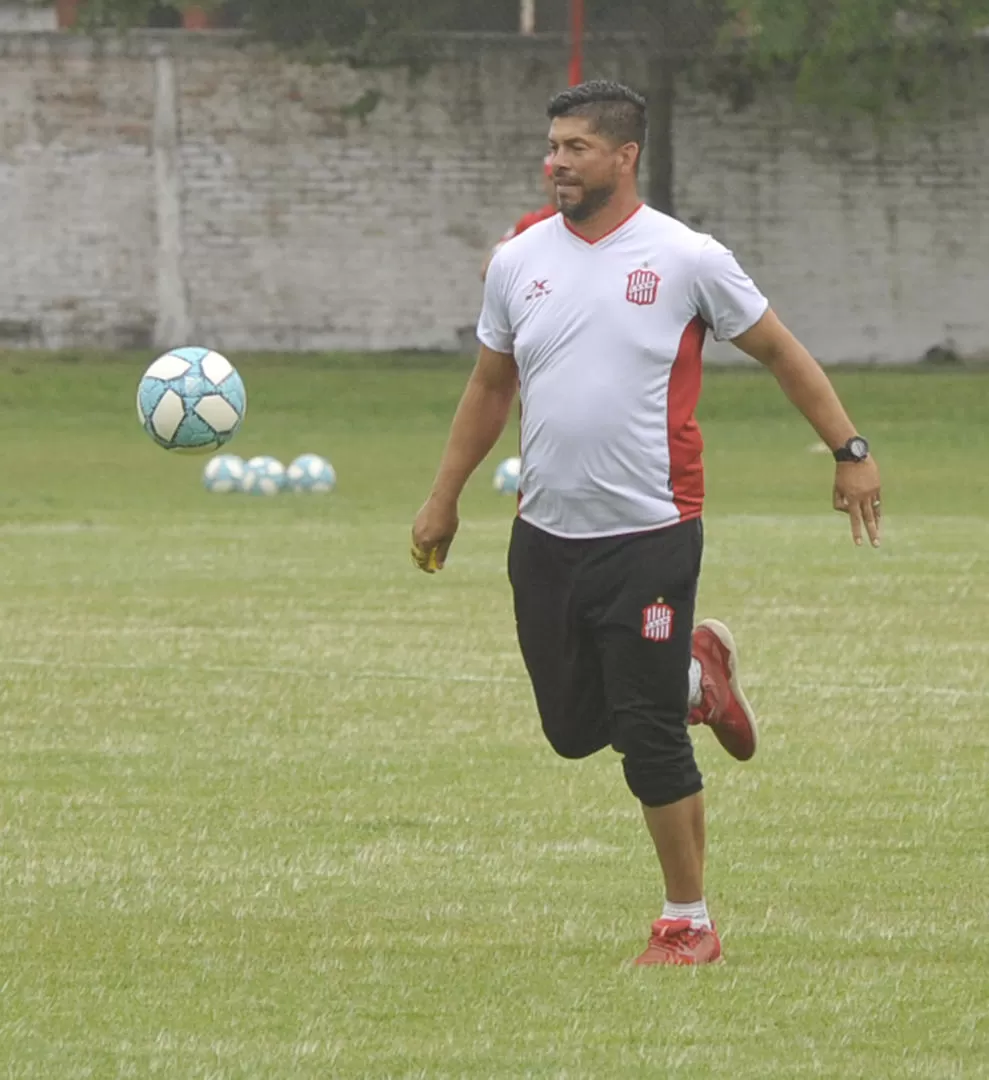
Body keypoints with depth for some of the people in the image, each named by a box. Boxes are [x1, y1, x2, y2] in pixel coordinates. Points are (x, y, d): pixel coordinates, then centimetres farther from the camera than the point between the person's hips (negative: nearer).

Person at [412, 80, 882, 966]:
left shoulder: (686, 260, -6)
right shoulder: (519, 262, 6)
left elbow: (780, 351, 4)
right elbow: (490, 387, 18)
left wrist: (849, 450, 1)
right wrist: (444, 499, 19)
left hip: (650, 535, -5)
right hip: (545, 539, 5)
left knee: (650, 740, -6)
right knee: (574, 728, 9)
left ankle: (689, 923, 8)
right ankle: (696, 675, 39)